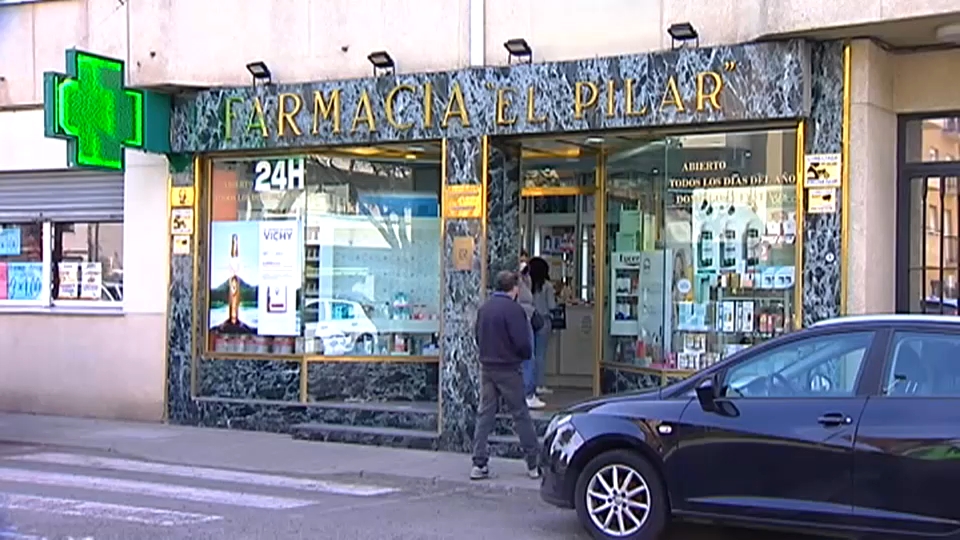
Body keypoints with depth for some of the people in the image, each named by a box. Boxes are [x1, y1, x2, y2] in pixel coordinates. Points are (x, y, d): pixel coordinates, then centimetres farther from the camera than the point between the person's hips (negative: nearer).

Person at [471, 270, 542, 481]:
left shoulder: (484, 307, 5)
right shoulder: (513, 309, -15)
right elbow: (522, 342, -18)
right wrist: (527, 355, 3)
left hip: (486, 367, 6)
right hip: (508, 369, -6)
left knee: (485, 414, 8)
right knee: (521, 415, 3)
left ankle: (479, 464, 5)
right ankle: (534, 464, 8)